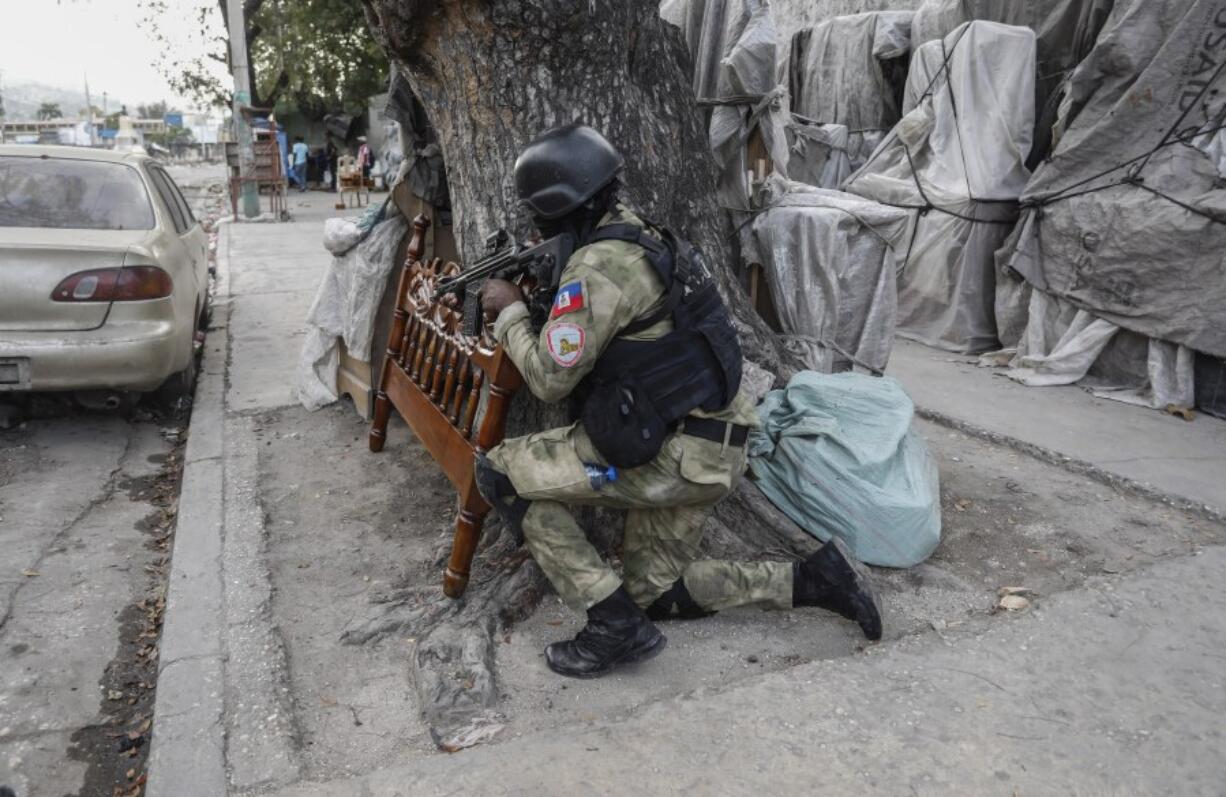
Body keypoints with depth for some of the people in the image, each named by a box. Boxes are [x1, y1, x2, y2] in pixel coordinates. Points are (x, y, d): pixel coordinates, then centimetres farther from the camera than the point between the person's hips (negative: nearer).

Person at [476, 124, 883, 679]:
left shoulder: (597, 266, -18)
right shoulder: (641, 236, 13)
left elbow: (550, 379, -14)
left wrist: (510, 312, 1)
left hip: (671, 456, -10)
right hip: (709, 449, 10)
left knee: (499, 473, -3)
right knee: (655, 593, 22)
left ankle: (614, 624, -1)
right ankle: (812, 580, 15)